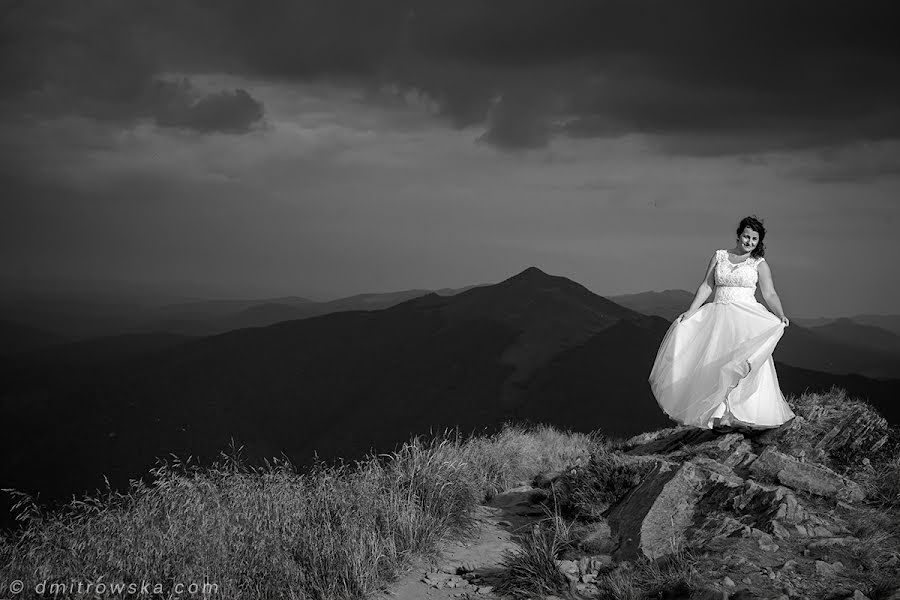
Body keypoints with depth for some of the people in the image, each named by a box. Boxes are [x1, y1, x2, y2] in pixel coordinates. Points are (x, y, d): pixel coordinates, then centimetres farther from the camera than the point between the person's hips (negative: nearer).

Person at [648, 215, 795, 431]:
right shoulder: (719, 257, 12)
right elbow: (706, 287, 10)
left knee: (744, 364, -15)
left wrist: (781, 316, -18)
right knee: (715, 363, -5)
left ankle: (742, 415, -14)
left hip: (746, 318, -2)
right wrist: (690, 312, 0)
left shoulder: (759, 264, 6)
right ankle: (721, 415, -3)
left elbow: (770, 294, 0)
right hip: (719, 317, 3)